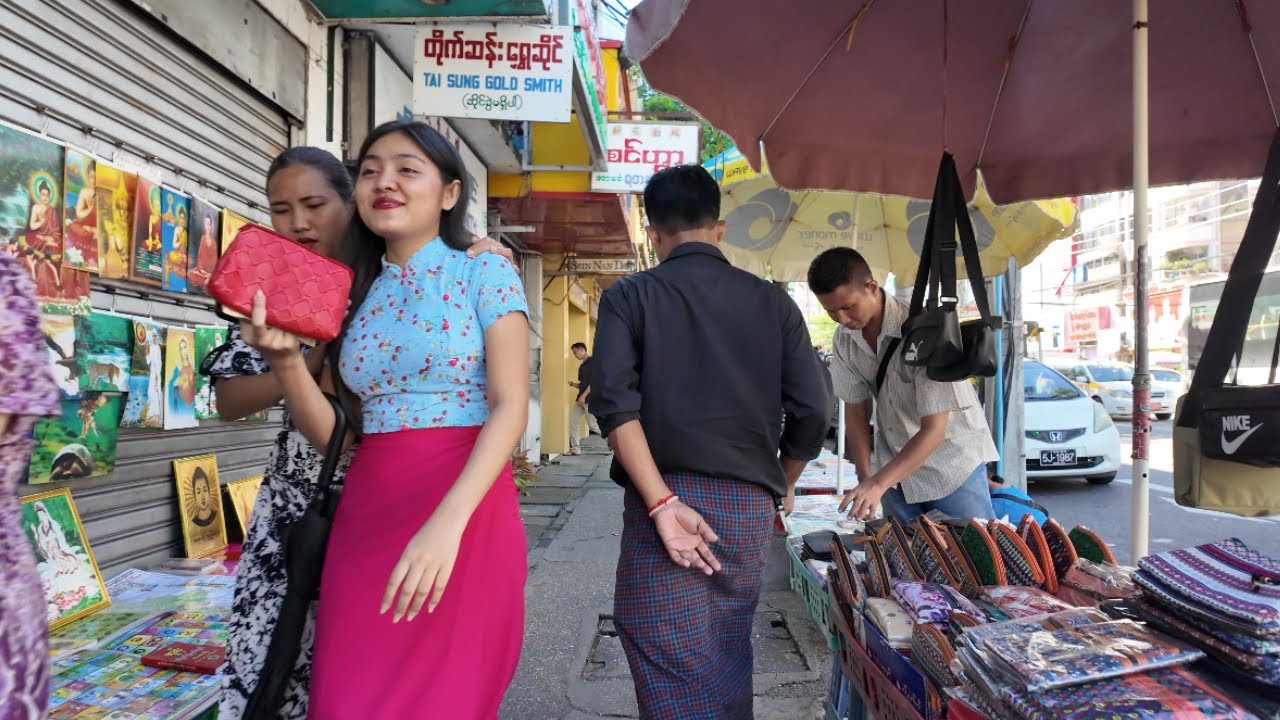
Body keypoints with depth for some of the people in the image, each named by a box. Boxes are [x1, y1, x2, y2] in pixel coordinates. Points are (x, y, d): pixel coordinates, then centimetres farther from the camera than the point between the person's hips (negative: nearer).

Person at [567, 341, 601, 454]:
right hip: (581, 398, 9)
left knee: (593, 425, -7)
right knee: (573, 421, 1)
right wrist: (573, 384, 4)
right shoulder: (581, 365, 18)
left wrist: (584, 396, -19)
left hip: (590, 398, -9)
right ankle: (575, 448, 4)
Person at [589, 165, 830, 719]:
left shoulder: (629, 295, 1)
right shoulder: (771, 300, 7)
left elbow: (614, 400, -13)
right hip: (749, 504, 3)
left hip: (663, 497, -3)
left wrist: (662, 502, -13)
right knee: (727, 662, 18)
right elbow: (811, 411, 3)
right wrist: (780, 486, 19)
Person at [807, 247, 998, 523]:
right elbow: (855, 411, 2)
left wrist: (878, 484, -32)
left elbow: (934, 429, -26)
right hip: (896, 466, 5)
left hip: (953, 462, -4)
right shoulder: (844, 339, -7)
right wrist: (865, 478, -8)